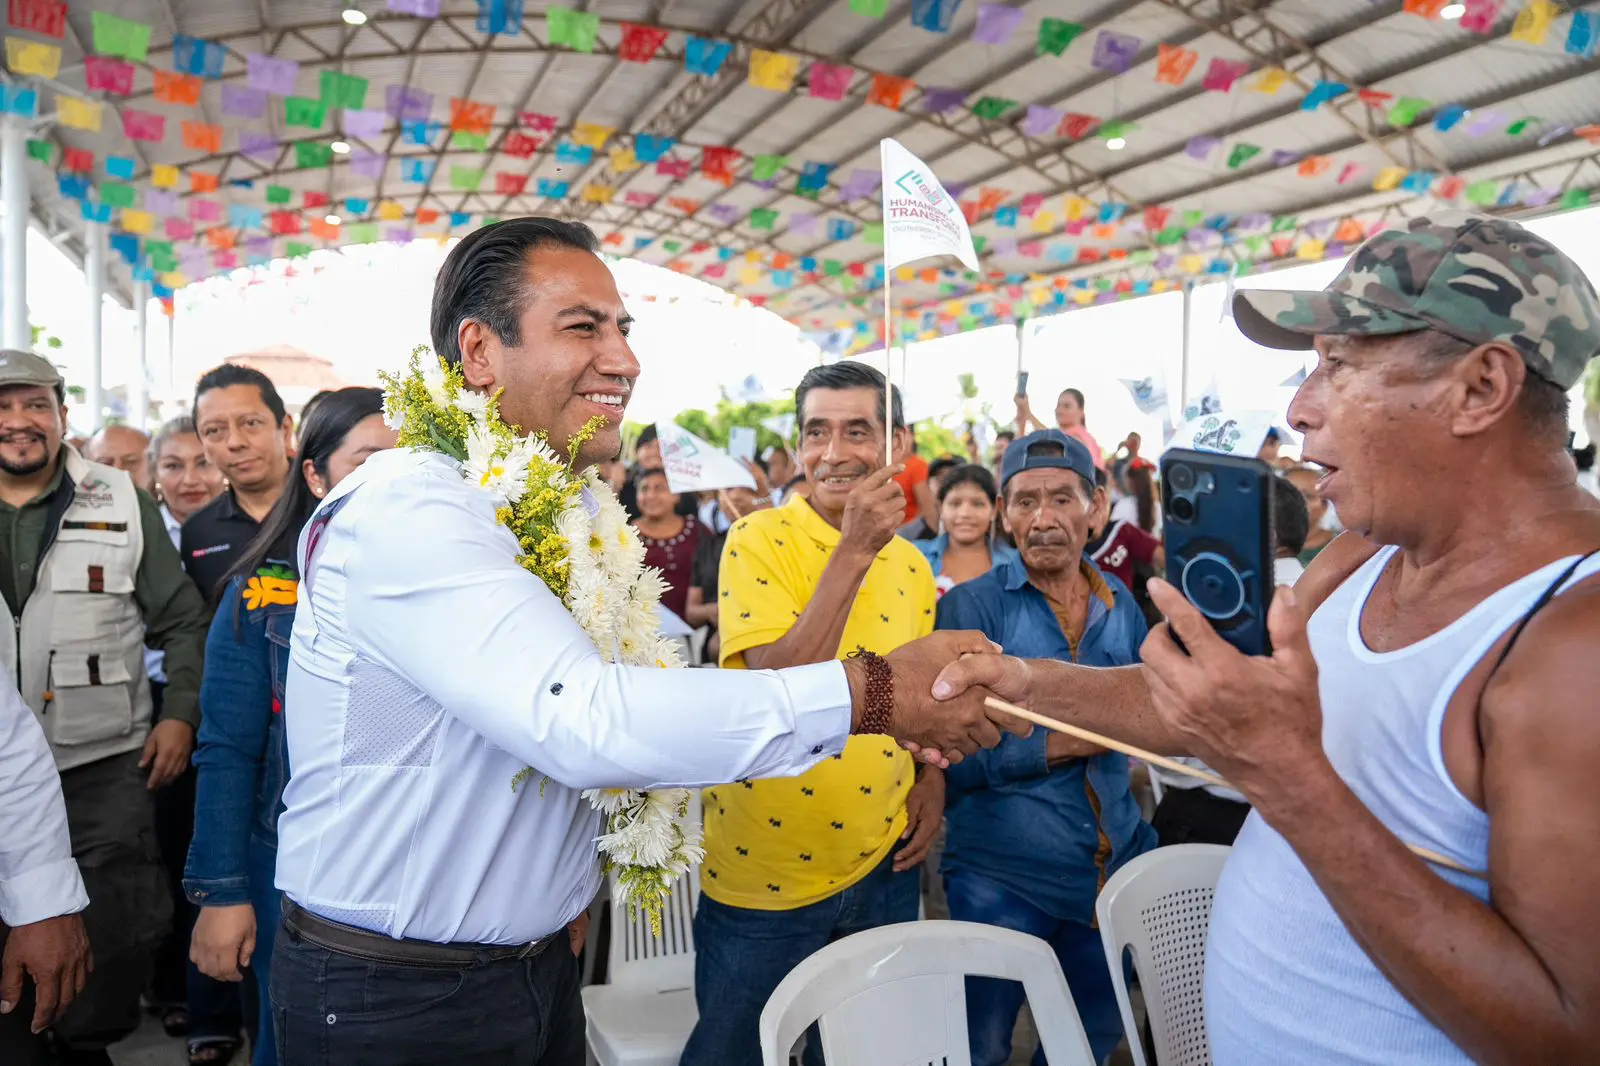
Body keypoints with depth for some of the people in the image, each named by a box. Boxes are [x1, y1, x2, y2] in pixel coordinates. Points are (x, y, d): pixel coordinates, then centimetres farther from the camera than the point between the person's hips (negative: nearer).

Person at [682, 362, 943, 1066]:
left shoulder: (910, 566, 3)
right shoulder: (759, 542, -13)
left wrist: (932, 780, -1)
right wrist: (854, 551, -30)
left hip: (884, 869, 5)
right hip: (761, 879, -4)